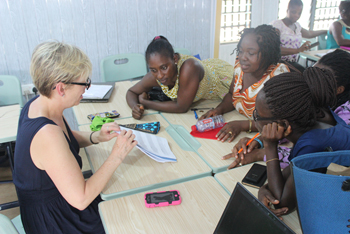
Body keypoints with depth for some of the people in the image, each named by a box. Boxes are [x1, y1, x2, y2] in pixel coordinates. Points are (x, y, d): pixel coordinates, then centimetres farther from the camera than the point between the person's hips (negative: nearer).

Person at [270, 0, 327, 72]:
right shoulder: (277, 24, -8)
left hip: (292, 63, 7)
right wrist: (298, 50, -29)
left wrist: (326, 31, 49)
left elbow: (309, 34, 40)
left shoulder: (297, 25, 17)